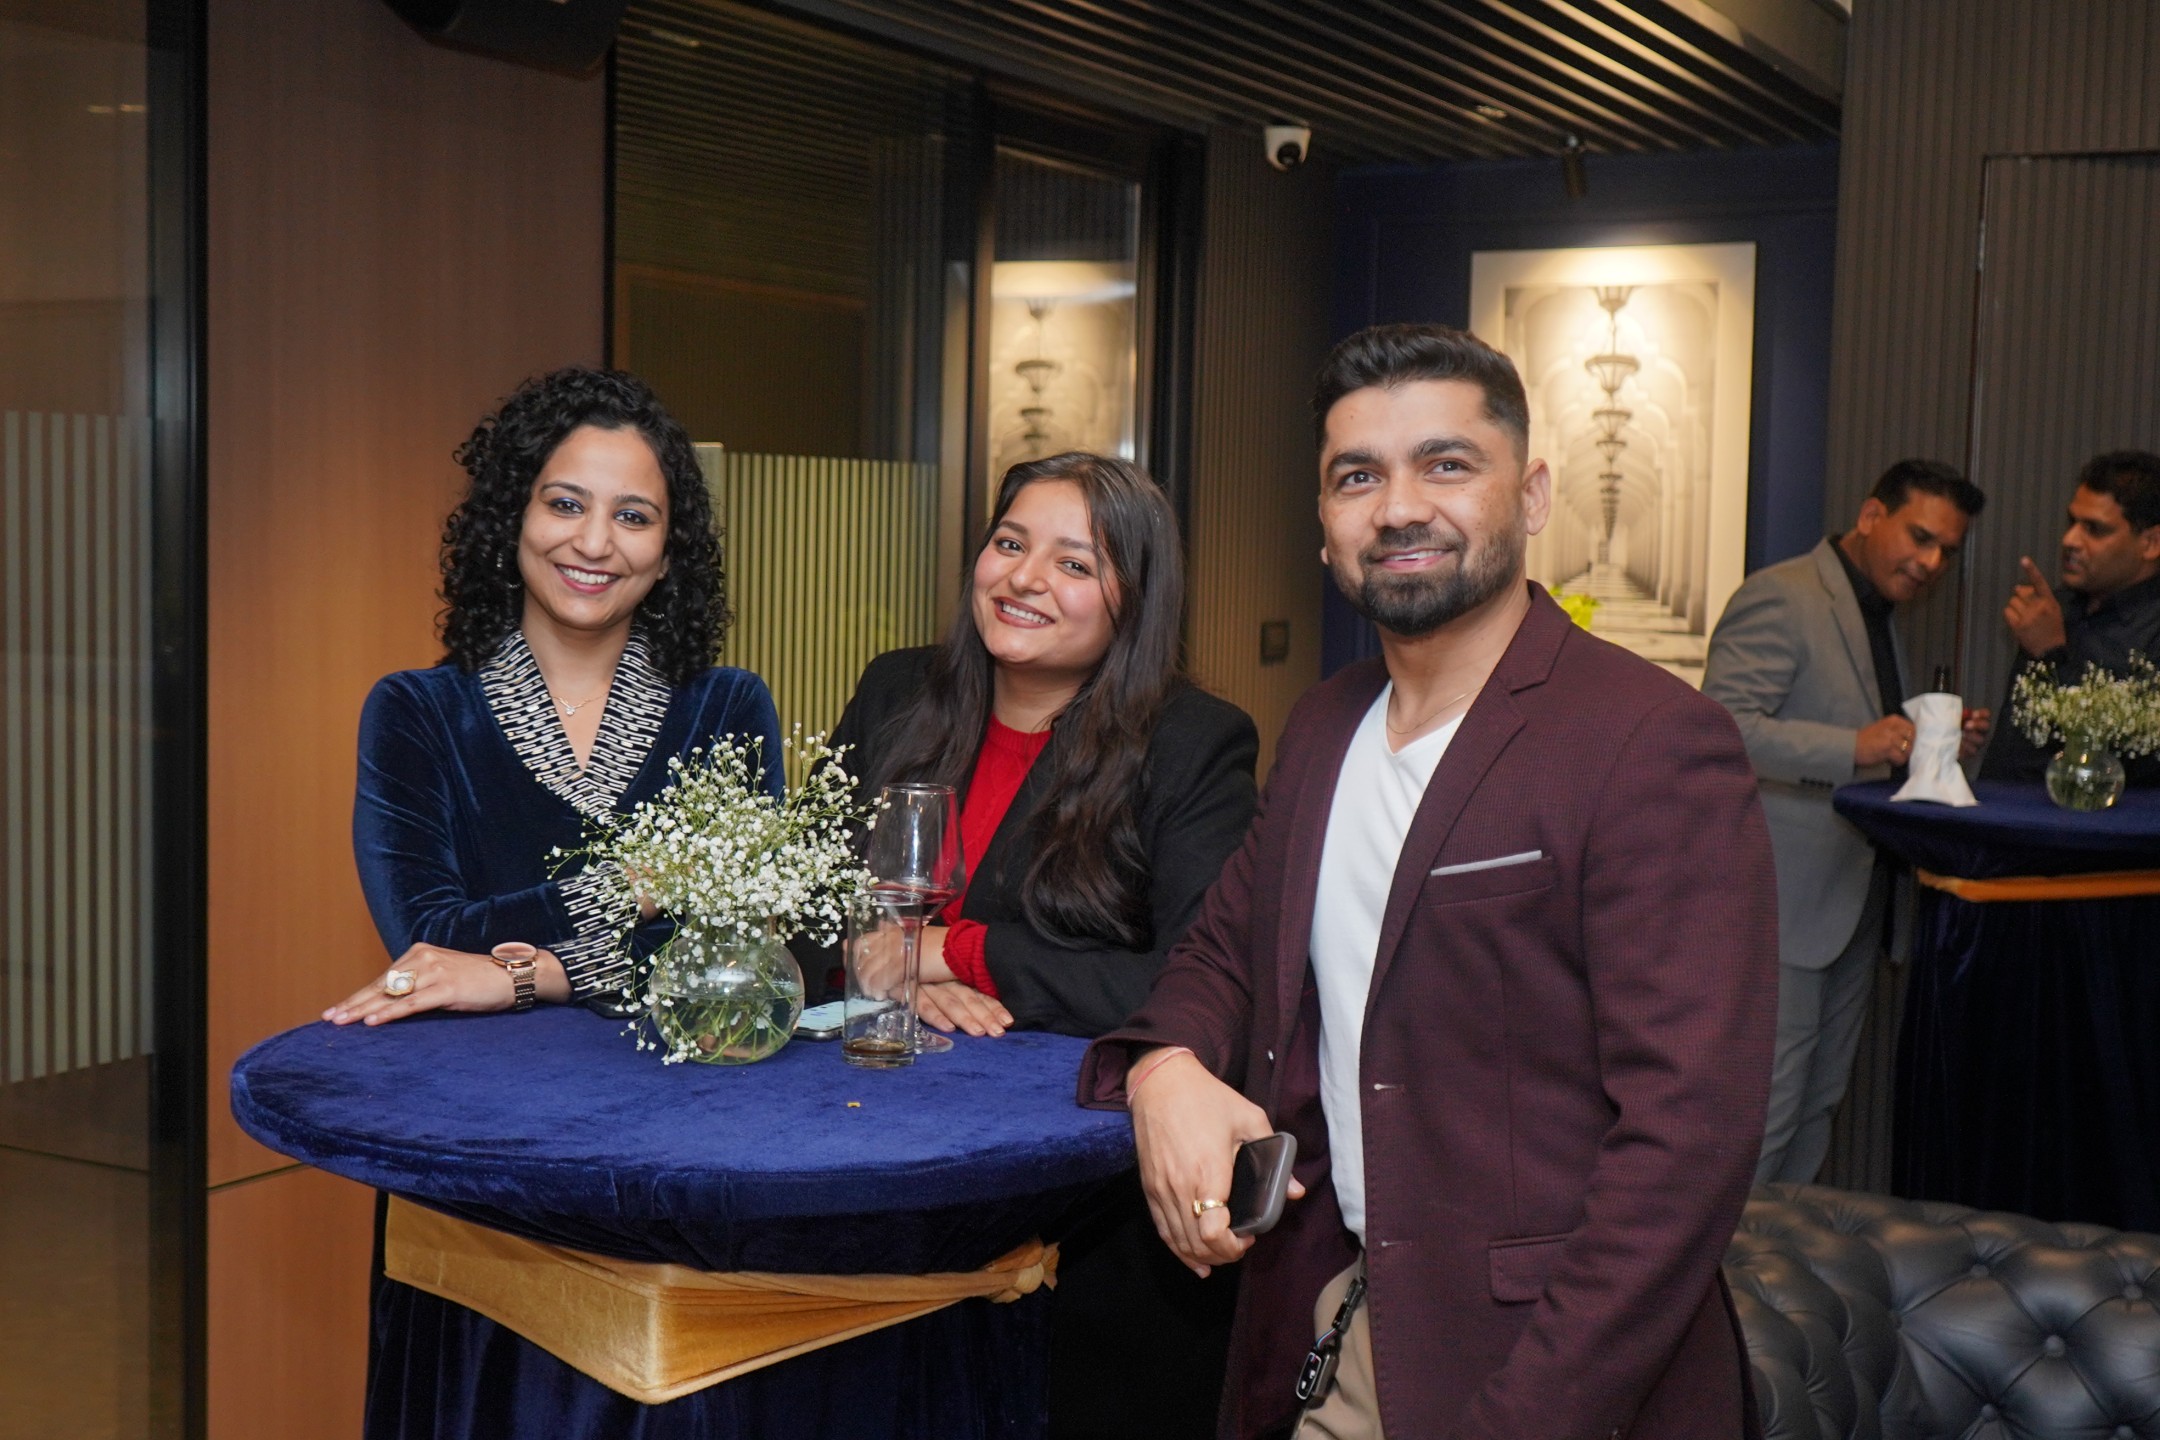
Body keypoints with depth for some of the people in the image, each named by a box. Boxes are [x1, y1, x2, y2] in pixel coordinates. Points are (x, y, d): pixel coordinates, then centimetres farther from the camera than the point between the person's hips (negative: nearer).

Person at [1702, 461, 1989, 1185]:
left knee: (1819, 1104, 14)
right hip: (1786, 902, -10)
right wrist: (1855, 747, -33)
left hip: (1855, 902, 10)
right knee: (1764, 1110, -6)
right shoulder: (1781, 597, -12)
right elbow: (1721, 727, -24)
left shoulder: (1878, 615, 19)